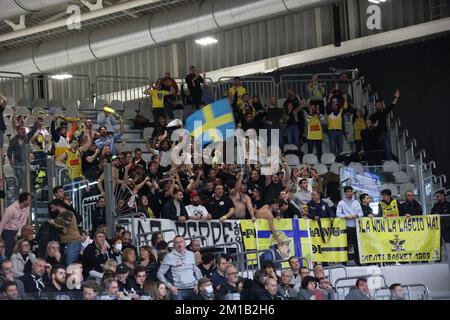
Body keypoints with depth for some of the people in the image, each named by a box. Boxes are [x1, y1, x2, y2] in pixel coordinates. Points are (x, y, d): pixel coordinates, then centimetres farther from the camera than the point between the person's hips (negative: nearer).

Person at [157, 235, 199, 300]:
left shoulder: (191, 255, 10)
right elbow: (160, 274, -1)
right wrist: (170, 286, -6)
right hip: (178, 291, -4)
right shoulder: (169, 257, -3)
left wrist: (196, 284, 9)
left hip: (192, 289, 4)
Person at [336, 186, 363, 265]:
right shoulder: (341, 203, 6)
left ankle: (358, 261, 7)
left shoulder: (356, 202, 17)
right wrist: (346, 216, -17)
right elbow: (338, 214, -2)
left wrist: (356, 215, -8)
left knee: (357, 244, 2)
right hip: (346, 226, -3)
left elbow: (361, 213, 12)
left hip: (355, 226, 3)